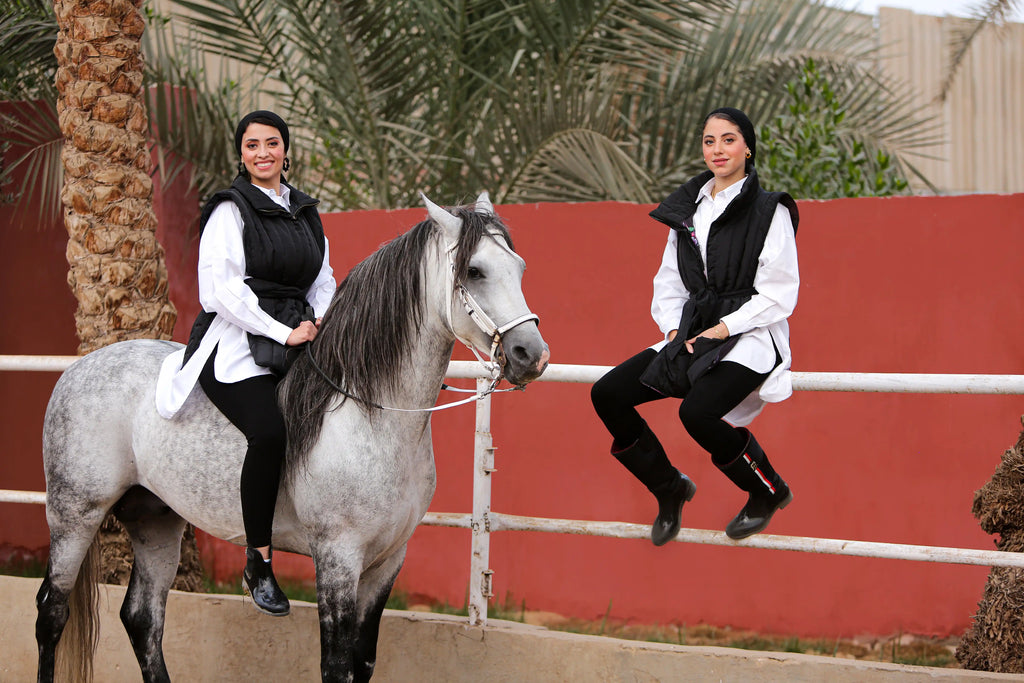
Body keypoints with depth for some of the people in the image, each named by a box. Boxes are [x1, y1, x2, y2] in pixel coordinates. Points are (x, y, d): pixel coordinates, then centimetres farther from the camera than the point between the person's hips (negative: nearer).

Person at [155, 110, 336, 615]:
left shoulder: (305, 212, 19)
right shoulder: (230, 210, -2)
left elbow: (323, 280, 24)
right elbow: (225, 288, -11)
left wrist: (319, 322, 2)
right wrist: (283, 333, -14)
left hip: (296, 339, 7)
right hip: (236, 347, -7)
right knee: (269, 431, -31)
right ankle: (258, 564, -22)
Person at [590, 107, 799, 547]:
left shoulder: (770, 211, -5)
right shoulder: (686, 211, 13)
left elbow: (778, 293, -10)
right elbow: (668, 281, 18)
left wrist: (725, 328, -15)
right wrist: (674, 328, 0)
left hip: (750, 337, -7)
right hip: (692, 334, 7)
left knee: (697, 411, -33)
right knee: (607, 395, -8)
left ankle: (768, 492, -5)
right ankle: (669, 489, 12)